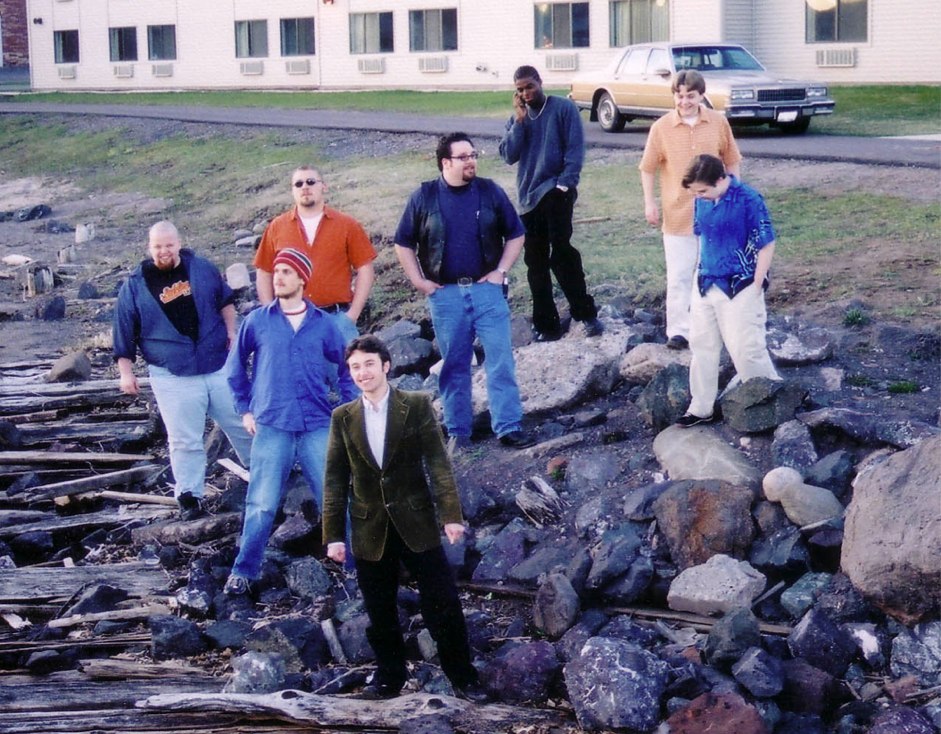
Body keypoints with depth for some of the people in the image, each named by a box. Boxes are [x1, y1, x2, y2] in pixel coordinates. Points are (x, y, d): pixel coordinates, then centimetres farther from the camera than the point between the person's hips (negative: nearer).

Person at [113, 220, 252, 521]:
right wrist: (126, 372, 0)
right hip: (173, 376, -2)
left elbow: (225, 301, 20)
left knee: (243, 425, 12)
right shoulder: (135, 285, -2)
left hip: (220, 366, 2)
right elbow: (124, 333, 2)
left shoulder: (203, 269, 3)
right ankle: (189, 496, 7)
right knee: (184, 440, -2)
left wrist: (231, 333, 13)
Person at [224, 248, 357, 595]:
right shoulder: (257, 321, 4)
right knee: (261, 505, -2)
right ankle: (243, 571, 9)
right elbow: (235, 366, 15)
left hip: (318, 426, 1)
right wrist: (245, 409, 11)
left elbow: (346, 368, 14)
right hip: (271, 427, -1)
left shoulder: (323, 323, 6)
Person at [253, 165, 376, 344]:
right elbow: (263, 273, 11)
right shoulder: (277, 227, 8)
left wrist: (353, 314, -4)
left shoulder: (347, 225, 4)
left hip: (337, 318, -1)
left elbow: (365, 269, 4)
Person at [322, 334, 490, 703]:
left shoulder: (417, 405, -1)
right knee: (379, 613, 8)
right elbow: (335, 479, 5)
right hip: (370, 530, 2)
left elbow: (438, 462, -4)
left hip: (417, 523, -2)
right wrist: (333, 534, 1)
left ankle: (463, 676, 11)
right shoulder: (343, 417, 5)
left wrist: (450, 514, -12)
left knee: (443, 604, -1)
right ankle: (388, 677, 22)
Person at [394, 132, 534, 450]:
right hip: (445, 294, 0)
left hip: (486, 290, 0)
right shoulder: (424, 197, 0)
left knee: (501, 361, -3)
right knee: (454, 365, 7)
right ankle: (457, 432, 16)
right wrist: (419, 281, 1)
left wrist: (501, 271, 1)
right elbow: (403, 244, 8)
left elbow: (515, 235, 11)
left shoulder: (490, 192, 2)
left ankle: (508, 427, 1)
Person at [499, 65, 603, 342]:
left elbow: (575, 148, -5)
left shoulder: (563, 108, 0)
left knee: (561, 251, -20)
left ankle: (586, 313, -11)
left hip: (556, 191, -5)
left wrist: (566, 182, -15)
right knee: (536, 262, 6)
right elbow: (509, 155, 3)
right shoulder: (517, 118, 14)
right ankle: (545, 324, 12)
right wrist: (519, 121, -5)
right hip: (528, 195, 6)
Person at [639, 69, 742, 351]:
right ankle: (678, 330, 4)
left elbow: (731, 161, 8)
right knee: (678, 276, -2)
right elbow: (648, 168, 0)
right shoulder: (661, 128, -7)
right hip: (677, 215, -2)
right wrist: (649, 203, -4)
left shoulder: (718, 123, -3)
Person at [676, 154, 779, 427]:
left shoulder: (748, 200, -18)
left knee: (746, 349, -4)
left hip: (739, 288, -7)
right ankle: (701, 408, 22)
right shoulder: (702, 201, 1)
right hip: (705, 286, 7)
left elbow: (766, 245, -13)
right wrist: (701, 275, 14)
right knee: (701, 346, 11)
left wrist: (755, 288, -12)